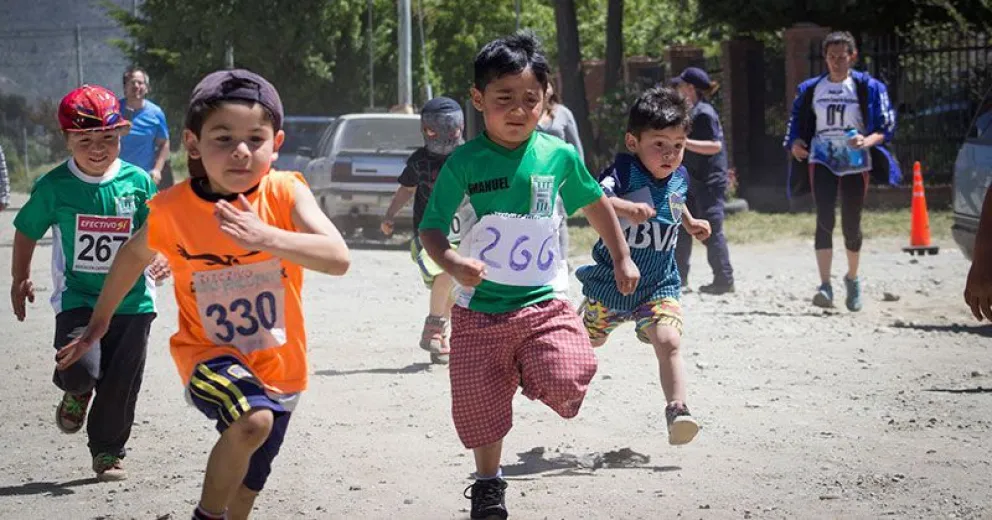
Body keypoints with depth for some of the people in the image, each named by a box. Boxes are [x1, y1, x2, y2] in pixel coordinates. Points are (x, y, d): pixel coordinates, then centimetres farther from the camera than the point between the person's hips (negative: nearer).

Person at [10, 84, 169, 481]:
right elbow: (27, 233, 8)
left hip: (131, 300, 2)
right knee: (81, 369, -21)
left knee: (121, 385, 6)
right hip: (77, 297, -2)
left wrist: (161, 256, -17)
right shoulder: (54, 187, -7)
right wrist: (20, 280, 16)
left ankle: (109, 452, 26)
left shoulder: (137, 181, -5)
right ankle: (76, 392, 17)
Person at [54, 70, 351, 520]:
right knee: (252, 420, -33)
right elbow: (134, 254, 6)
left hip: (279, 365, 2)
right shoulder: (172, 209, -16)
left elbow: (338, 259, -31)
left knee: (247, 484, 19)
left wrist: (266, 237, -45)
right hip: (209, 354, -2)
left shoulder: (287, 193, -18)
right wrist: (100, 319, 17)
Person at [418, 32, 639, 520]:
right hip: (480, 310, 0)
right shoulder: (464, 163, -8)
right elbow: (431, 228, -6)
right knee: (480, 404, 5)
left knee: (566, 383, -20)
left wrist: (623, 259, 19)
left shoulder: (559, 156, -2)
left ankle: (533, 372, 17)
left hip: (544, 302, 0)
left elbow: (595, 204, 15)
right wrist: (452, 263, -26)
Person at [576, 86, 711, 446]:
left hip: (659, 284, 2)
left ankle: (677, 409, -26)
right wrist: (625, 207, -60)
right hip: (611, 281, -2)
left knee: (668, 342, -21)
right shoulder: (624, 172, -23)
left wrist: (690, 222, 22)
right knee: (591, 341, 23)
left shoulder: (678, 177, -2)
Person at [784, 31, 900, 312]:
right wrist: (794, 143, -4)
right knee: (824, 220, -15)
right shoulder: (810, 88, 8)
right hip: (821, 160, 1)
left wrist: (869, 140, -24)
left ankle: (852, 279, 32)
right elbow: (796, 121, 16)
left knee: (851, 224, 6)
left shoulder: (868, 87, -1)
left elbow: (887, 125, -5)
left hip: (856, 162, -1)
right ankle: (825, 286, -20)